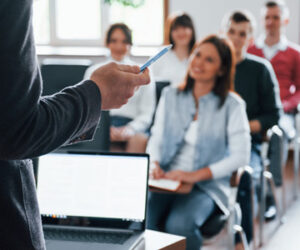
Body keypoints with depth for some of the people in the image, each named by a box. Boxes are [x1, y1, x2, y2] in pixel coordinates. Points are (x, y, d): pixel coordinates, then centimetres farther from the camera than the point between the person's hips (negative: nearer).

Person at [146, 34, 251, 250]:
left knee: (179, 225, -33)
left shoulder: (232, 105, -1)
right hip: (166, 181, 3)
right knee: (140, 221, -28)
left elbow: (241, 156, -7)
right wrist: (154, 164, -8)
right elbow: (156, 138, 14)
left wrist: (197, 175, -15)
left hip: (207, 186, -3)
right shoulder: (170, 96, 12)